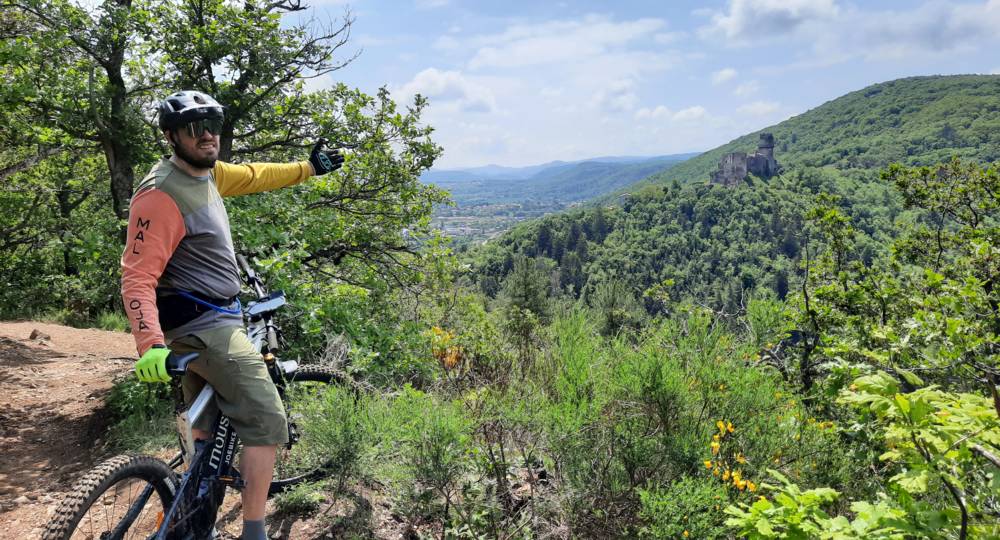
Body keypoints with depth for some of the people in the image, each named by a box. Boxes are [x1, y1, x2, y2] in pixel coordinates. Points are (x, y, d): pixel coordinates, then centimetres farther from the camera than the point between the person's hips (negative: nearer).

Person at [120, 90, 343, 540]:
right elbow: (138, 278, -25)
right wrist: (150, 345, -37)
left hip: (201, 324, 10)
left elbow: (255, 176, 24)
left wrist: (308, 168, 34)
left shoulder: (207, 172, 5)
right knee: (267, 423, -9)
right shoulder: (162, 194, -21)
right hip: (206, 327, -10)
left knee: (205, 428, 21)